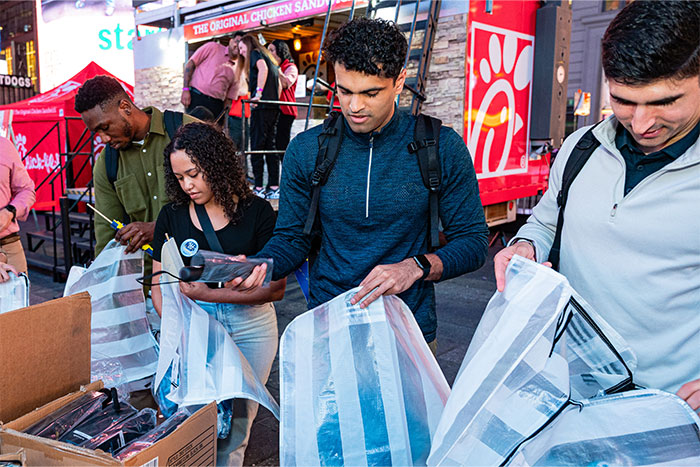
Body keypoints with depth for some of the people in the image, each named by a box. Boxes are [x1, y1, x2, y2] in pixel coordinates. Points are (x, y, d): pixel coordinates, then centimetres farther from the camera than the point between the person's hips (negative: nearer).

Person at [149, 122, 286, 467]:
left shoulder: (257, 212, -5)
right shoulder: (172, 215, 5)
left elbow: (275, 288, -9)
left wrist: (210, 294, -18)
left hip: (249, 325, -2)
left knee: (234, 424, 6)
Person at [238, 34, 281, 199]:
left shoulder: (255, 53, 3)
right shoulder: (269, 58, 26)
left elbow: (263, 68, -17)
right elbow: (280, 82, 24)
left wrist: (259, 92, -23)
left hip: (262, 106, -8)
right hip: (273, 107, 8)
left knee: (257, 146, -7)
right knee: (270, 146, 7)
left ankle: (258, 189, -9)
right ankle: (274, 188, 5)